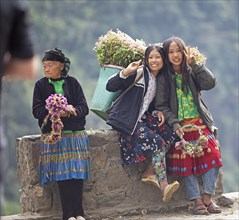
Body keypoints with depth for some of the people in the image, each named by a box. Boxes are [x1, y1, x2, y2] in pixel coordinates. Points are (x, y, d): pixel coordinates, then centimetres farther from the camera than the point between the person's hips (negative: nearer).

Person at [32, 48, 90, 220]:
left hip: (76, 134, 1)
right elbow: (37, 110, -2)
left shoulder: (72, 83, 6)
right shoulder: (41, 85, 6)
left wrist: (72, 111, -19)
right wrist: (55, 112, -18)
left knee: (77, 173, -5)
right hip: (54, 135, -1)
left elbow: (84, 108, 2)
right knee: (62, 173, -8)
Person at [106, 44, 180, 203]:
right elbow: (110, 87, -14)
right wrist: (126, 72, -28)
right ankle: (163, 185, -25)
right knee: (156, 142, -25)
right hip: (127, 120, -7)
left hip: (143, 118, 7)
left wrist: (158, 112, 3)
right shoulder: (139, 74, -6)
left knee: (170, 133, -16)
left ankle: (149, 173, -14)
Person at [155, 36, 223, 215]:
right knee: (186, 159, -18)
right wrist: (174, 123, -15)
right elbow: (161, 105, -2)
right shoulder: (164, 78, 4)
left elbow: (210, 83, -7)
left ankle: (207, 198, -14)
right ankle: (196, 201, -12)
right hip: (180, 125, -2)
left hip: (199, 123, 2)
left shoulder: (192, 73, 11)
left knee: (213, 153, -18)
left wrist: (195, 64, -11)